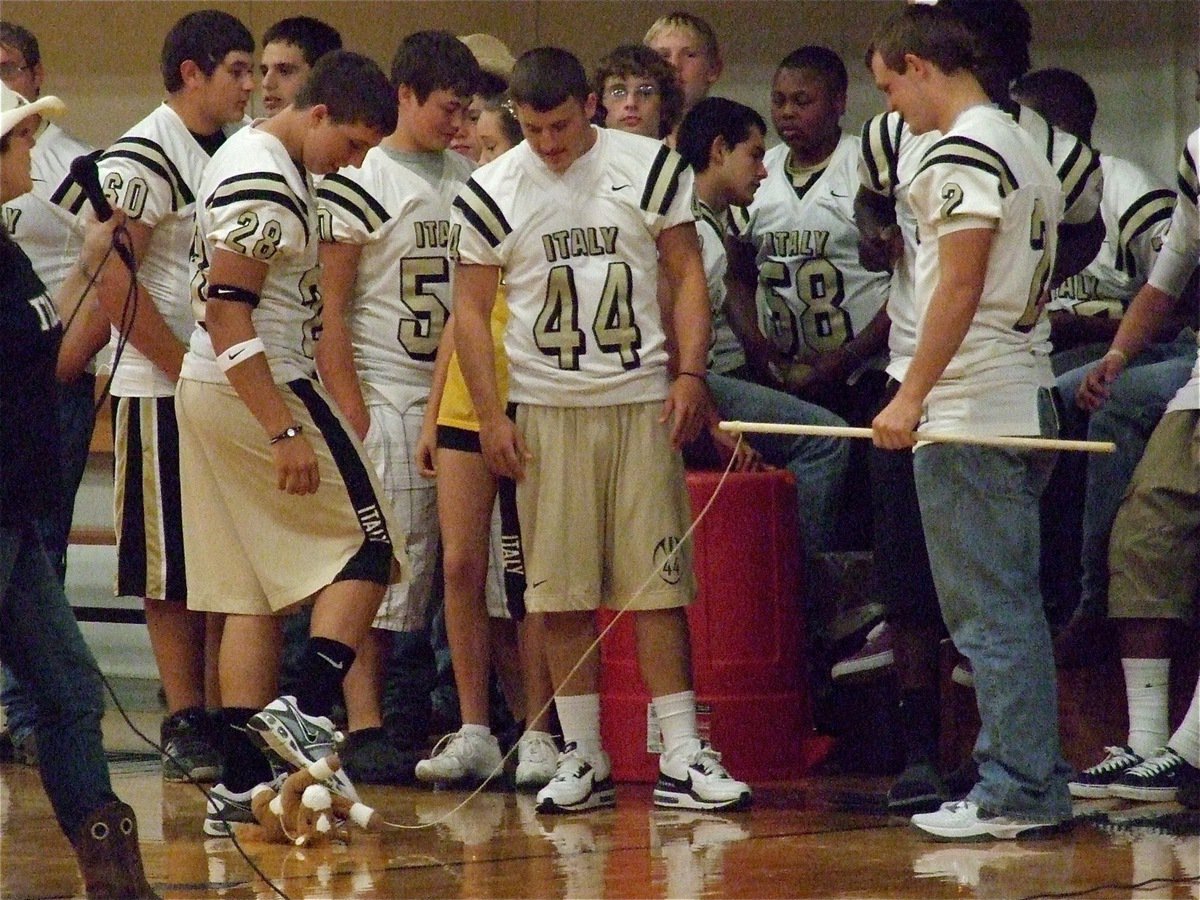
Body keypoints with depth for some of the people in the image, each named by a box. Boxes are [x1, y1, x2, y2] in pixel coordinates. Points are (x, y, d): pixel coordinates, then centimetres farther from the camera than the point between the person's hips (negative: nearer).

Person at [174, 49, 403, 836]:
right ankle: (307, 714, -13)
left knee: (254, 591, 9)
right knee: (369, 544, -4)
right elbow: (227, 313, -22)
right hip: (259, 391, -10)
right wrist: (285, 431, -24)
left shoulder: (256, 162, 16)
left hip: (211, 391, 10)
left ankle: (241, 785, 7)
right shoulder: (263, 183, -16)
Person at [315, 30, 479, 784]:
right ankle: (364, 729, -5)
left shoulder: (469, 180, 13)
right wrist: (350, 412, -13)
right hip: (385, 398, -6)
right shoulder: (359, 184, -5)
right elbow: (330, 309, -7)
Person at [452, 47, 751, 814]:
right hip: (546, 409, 0)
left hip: (644, 403, 0)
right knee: (563, 591, 1)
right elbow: (471, 307, 6)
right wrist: (491, 416, -1)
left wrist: (690, 374, -5)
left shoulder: (652, 168, 2)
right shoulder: (492, 192, 2)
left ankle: (682, 754, -1)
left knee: (658, 583, -2)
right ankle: (583, 757, 9)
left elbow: (687, 274, 6)